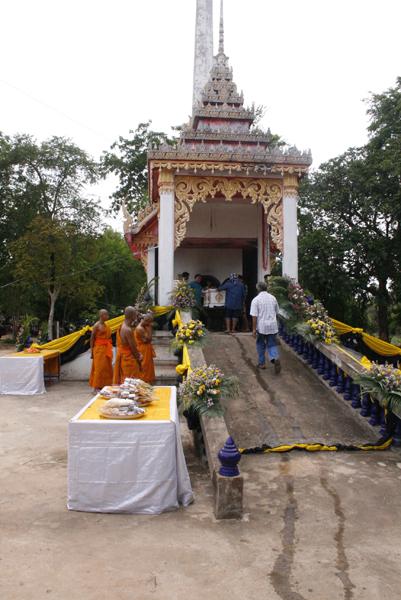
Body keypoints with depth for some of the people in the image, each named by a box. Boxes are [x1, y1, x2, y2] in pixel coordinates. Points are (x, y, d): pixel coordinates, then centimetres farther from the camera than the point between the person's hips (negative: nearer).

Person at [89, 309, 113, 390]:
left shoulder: (106, 325, 13)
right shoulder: (97, 325, -9)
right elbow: (92, 338, -10)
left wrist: (110, 349, 13)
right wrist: (92, 351, -13)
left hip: (107, 349, 8)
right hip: (99, 349, -7)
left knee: (107, 367, 9)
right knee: (99, 368, -4)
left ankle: (104, 385, 18)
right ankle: (97, 387, 3)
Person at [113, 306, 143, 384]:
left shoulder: (121, 327, 7)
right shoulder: (128, 330, -23)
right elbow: (133, 348, -18)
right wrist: (139, 362, -7)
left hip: (122, 357, 9)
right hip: (129, 360, -9)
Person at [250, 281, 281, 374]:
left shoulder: (256, 300, -9)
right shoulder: (273, 298, 6)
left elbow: (254, 316, -12)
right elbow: (276, 312, 16)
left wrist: (254, 329, -8)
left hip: (261, 327, -3)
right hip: (273, 326, 3)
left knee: (261, 345, 15)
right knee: (272, 345, 8)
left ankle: (262, 363, 22)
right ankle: (275, 358, -17)